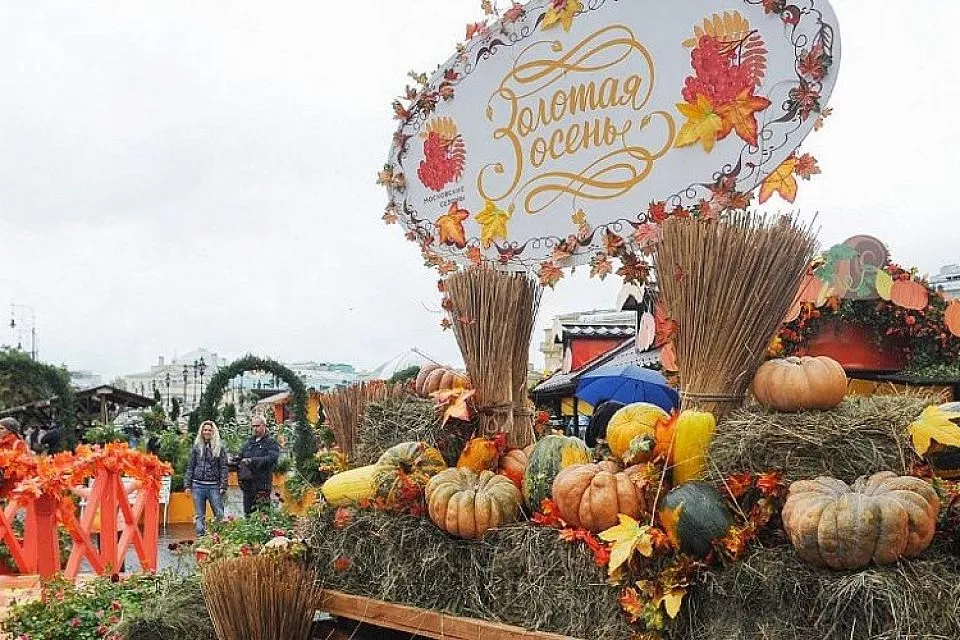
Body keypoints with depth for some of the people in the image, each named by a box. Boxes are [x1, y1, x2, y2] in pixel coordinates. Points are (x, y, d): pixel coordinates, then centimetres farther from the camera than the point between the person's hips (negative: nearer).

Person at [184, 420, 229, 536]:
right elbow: (190, 467, 10)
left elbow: (223, 468, 1)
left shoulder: (220, 447, 3)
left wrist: (223, 486, -6)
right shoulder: (196, 447, 8)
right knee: (199, 515, 7)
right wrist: (187, 485, 4)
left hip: (214, 485, -2)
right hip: (198, 485, 2)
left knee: (219, 514, -2)